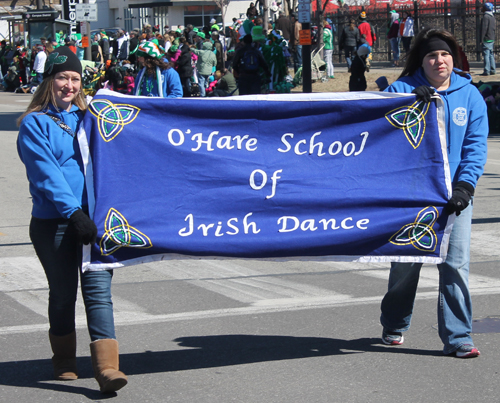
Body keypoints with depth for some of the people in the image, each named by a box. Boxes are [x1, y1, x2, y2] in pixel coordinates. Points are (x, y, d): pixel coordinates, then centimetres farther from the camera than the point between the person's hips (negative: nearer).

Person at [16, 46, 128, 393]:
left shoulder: (89, 116, 13)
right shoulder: (35, 123, -1)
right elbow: (46, 175, -11)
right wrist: (73, 212, -19)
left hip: (93, 218, 3)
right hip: (53, 223, -2)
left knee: (98, 289, -8)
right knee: (63, 292, 9)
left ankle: (107, 367, -13)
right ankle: (64, 361, 27)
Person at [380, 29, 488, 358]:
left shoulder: (470, 95, 5)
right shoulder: (402, 90, 3)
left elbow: (475, 145, 1)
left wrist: (464, 186, -10)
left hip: (455, 195, 0)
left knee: (456, 263, -8)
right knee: (406, 261, 11)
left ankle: (457, 337, -3)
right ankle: (395, 325, 31)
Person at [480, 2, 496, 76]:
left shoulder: (485, 17, -12)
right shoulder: (493, 17, 16)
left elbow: (484, 29, -17)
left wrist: (482, 40, -16)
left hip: (486, 39, -9)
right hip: (492, 39, 9)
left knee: (486, 55, -10)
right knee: (491, 55, 13)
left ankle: (487, 71, -13)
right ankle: (493, 70, 15)